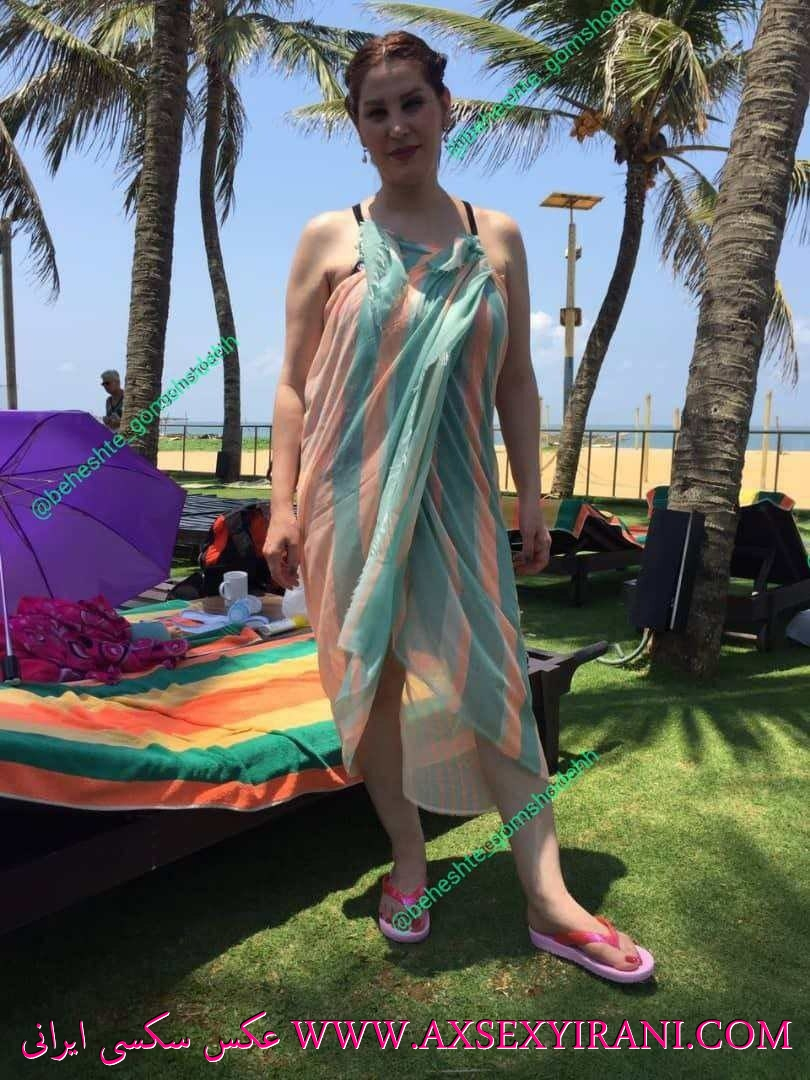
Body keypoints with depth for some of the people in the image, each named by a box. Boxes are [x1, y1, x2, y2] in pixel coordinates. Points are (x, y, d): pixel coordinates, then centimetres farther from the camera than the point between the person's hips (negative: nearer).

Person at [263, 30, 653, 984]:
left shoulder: (496, 238, 9)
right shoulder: (328, 239, 3)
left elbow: (515, 381, 10)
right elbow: (294, 385, 2)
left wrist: (532, 499, 7)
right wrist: (283, 505, -4)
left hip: (455, 497, 1)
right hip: (350, 496, 0)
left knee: (493, 681, -1)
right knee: (372, 681, 6)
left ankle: (549, 901, 8)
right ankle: (408, 866, 25)